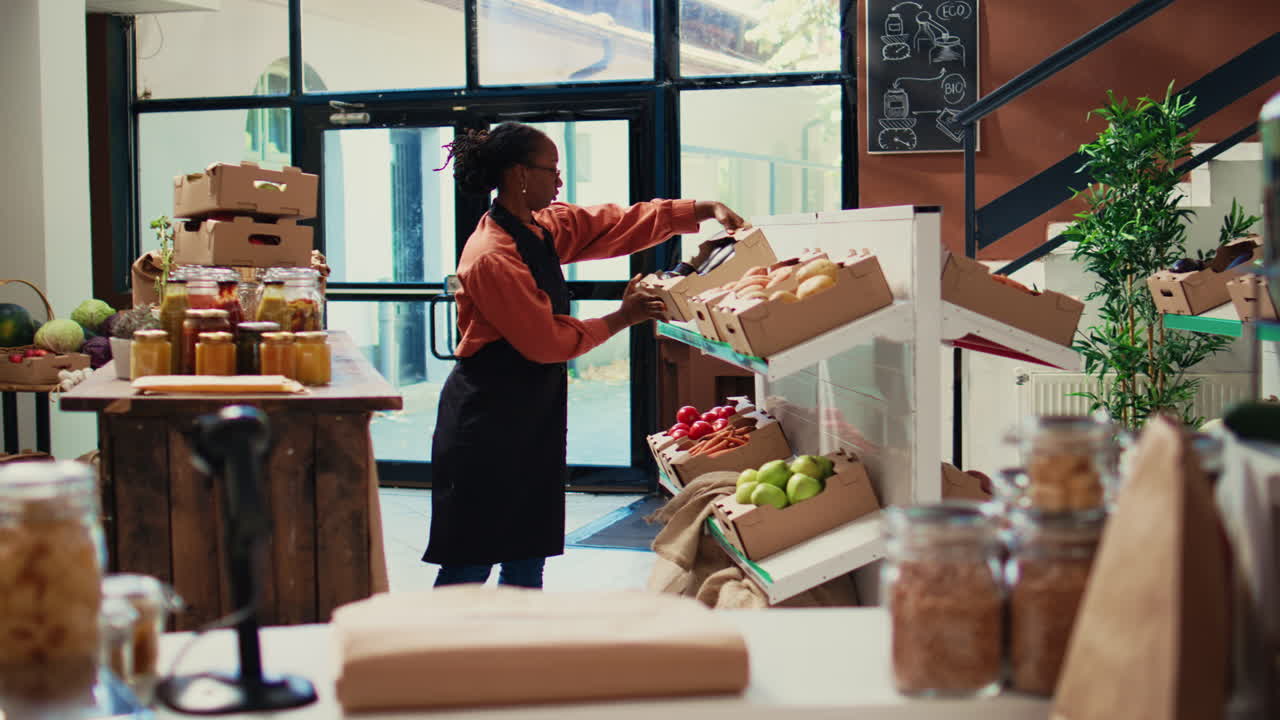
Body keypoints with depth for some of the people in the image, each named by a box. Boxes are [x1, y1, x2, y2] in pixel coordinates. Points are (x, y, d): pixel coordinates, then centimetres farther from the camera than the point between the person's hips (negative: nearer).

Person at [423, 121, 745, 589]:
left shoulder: (546, 228, 7)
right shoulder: (491, 257, -20)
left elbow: (622, 222, 11)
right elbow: (548, 341, -17)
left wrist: (706, 210, 1)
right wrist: (622, 318, -7)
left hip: (533, 416, 9)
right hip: (488, 420, -9)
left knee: (528, 551, 13)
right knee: (471, 563, -5)